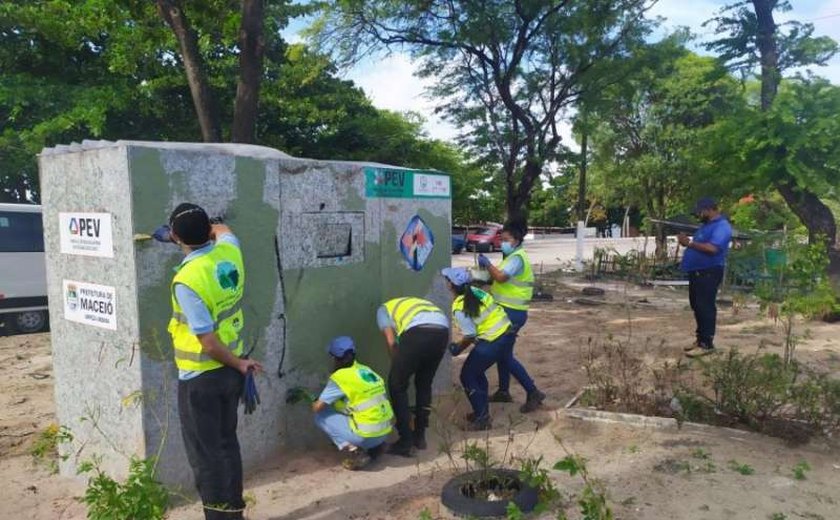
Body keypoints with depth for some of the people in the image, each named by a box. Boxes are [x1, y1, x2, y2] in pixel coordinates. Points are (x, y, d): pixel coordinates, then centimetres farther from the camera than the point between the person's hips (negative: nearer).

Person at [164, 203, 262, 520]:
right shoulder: (229, 252, -5)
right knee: (227, 443, 20)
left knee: (205, 454, 7)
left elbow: (209, 342, -23)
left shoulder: (186, 280, -23)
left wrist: (239, 363, -7)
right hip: (229, 372, 7)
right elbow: (223, 229, 23)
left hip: (200, 378, -7)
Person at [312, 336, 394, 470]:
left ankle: (355, 453, -5)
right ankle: (375, 446, 16)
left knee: (321, 416, 6)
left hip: (366, 435, -7)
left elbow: (317, 407, -5)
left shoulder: (339, 377, -9)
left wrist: (313, 402, 19)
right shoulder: (366, 370, 10)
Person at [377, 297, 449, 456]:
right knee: (424, 384, 25)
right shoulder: (415, 303, 44)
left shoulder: (384, 309, 30)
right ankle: (420, 436, 31)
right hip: (442, 331, 6)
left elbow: (391, 342, 13)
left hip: (418, 331, -5)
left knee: (397, 386, 13)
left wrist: (398, 366, 26)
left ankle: (405, 442, 14)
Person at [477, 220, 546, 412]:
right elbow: (502, 281, 14)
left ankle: (533, 393, -4)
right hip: (507, 311, 10)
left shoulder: (517, 257, -17)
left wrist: (487, 263, -16)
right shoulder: (512, 257, 17)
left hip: (512, 313, -10)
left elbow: (501, 277, -30)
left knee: (505, 355, -8)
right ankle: (503, 391, 28)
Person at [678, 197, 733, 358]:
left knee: (705, 308, -8)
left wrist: (690, 243, -21)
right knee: (697, 307, 14)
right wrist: (687, 242, 4)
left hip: (709, 273, -10)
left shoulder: (722, 226, -13)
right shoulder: (706, 225, 19)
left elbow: (712, 248, -26)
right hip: (696, 272, 10)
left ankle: (707, 344, -3)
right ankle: (700, 338, 24)